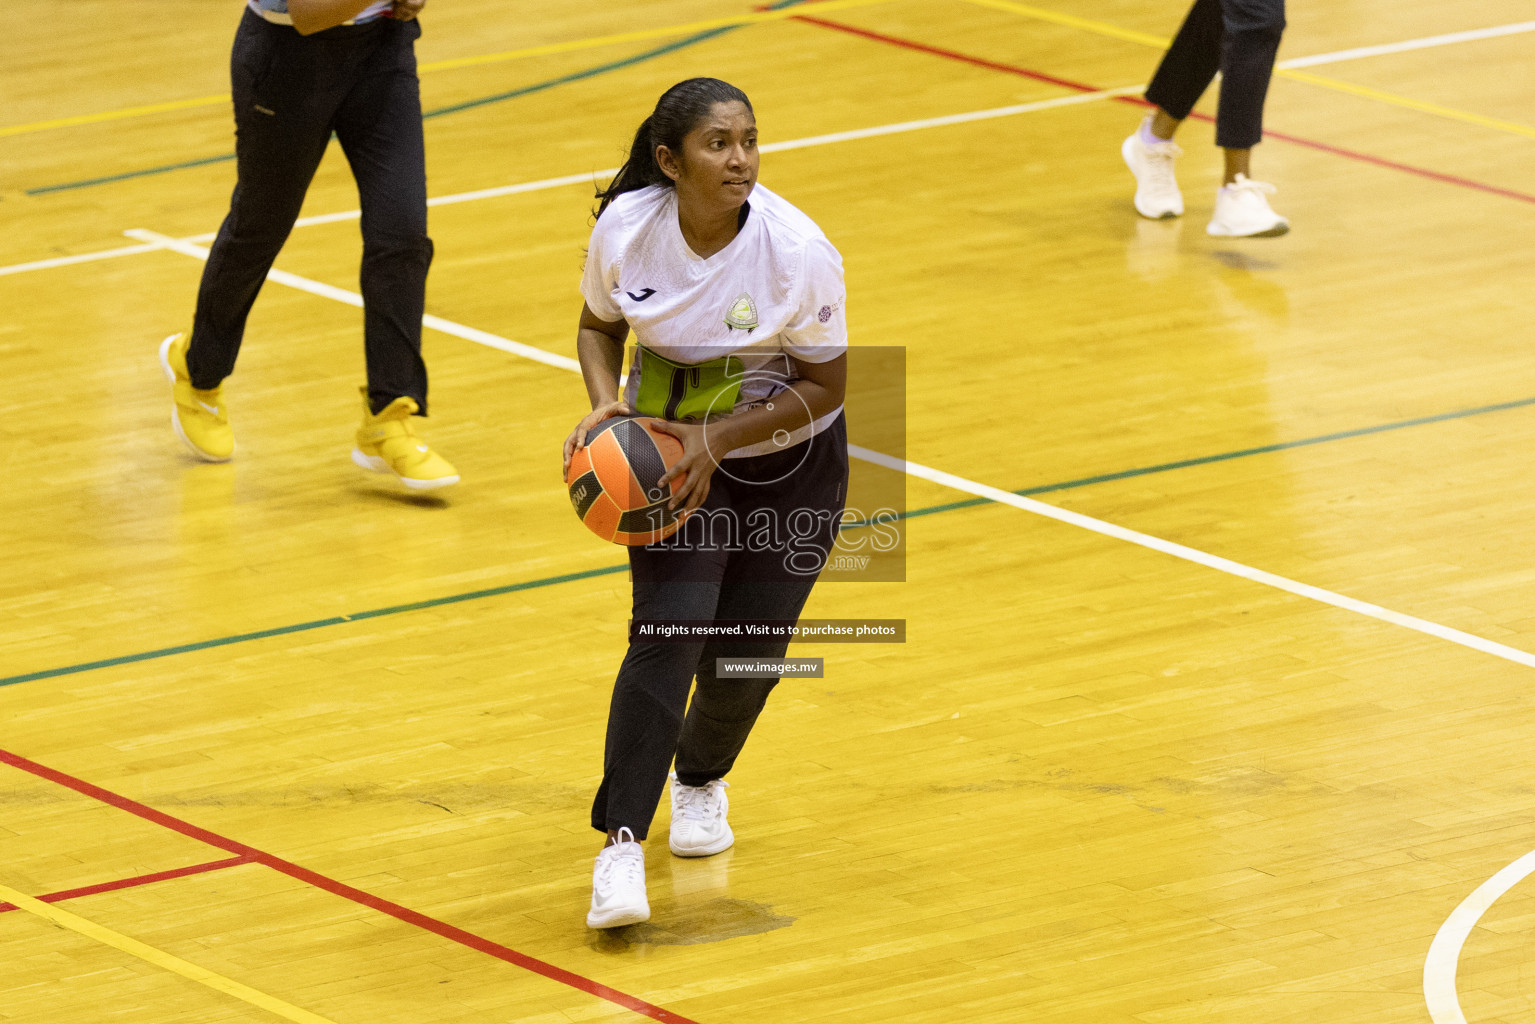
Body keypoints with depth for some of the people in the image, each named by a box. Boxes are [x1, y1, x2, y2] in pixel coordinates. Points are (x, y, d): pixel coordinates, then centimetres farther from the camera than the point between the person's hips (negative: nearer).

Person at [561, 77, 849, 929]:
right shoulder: (624, 229, -20)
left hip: (790, 461, 0)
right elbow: (599, 326, 1)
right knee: (668, 630, -19)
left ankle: (701, 776, 40)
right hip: (675, 453, 0)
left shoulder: (798, 251, -26)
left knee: (747, 654, 5)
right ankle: (622, 843, -20)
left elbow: (824, 384, -16)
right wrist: (605, 404, -19)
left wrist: (716, 439, -26)